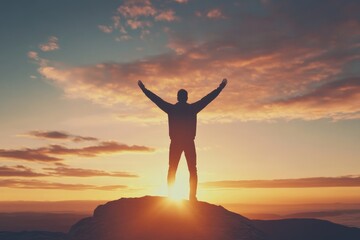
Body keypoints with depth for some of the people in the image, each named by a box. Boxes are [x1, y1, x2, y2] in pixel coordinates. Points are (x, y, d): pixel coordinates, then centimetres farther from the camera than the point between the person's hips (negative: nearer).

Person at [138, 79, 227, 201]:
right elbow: (209, 97, 7)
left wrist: (144, 89, 22)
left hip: (175, 143, 1)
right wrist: (221, 87, 16)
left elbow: (155, 98, 10)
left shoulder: (171, 108, 2)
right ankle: (192, 196, -5)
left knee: (172, 170, 6)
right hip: (189, 143, -1)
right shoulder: (193, 108, 0)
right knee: (192, 170, 4)